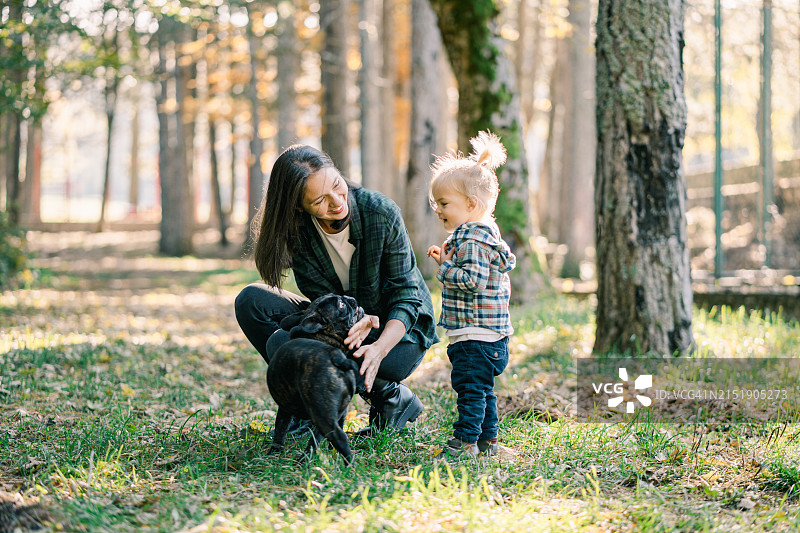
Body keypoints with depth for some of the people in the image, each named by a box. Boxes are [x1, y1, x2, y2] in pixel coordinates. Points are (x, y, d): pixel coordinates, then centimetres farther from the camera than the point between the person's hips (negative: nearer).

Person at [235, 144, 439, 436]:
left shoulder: (381, 212, -22)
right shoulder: (297, 231, -12)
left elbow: (406, 295, -18)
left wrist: (379, 348, -36)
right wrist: (353, 322, -36)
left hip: (398, 330, -5)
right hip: (340, 320, 5)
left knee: (281, 343, -26)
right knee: (251, 300, -14)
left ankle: (391, 397, -10)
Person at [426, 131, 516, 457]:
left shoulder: (473, 240, -18)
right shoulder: (485, 234, 16)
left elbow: (472, 280, -28)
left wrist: (445, 267, -16)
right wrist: (447, 260, 13)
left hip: (475, 336, -11)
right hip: (490, 337, 11)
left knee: (470, 388, -6)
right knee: (483, 389, 16)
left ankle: (465, 442, -3)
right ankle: (487, 440, 22)